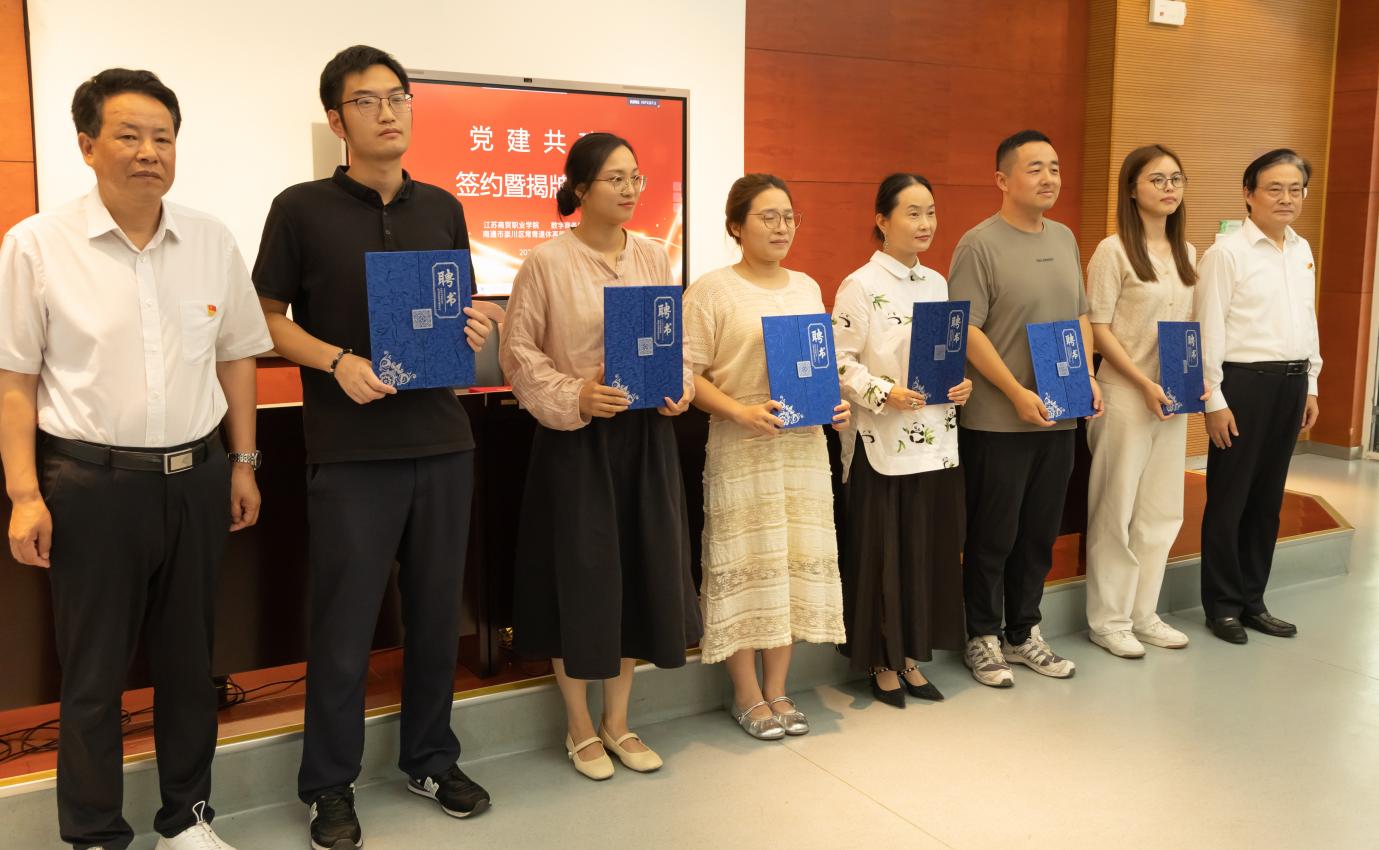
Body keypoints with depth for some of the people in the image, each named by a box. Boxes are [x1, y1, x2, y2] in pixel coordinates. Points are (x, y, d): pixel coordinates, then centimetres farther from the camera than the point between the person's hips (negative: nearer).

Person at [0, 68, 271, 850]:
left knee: (189, 659, 15)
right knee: (95, 671, 10)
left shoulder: (213, 241, 3)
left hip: (196, 477, 3)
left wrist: (243, 463, 9)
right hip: (91, 483, -3)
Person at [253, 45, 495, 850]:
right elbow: (268, 320, 0)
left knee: (438, 610, 12)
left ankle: (432, 758, 29)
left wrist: (473, 326, -5)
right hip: (352, 449, -4)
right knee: (345, 622, 3)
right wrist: (337, 361, -17)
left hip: (443, 440, 4)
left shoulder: (443, 209, 9)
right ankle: (331, 785, 20)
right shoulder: (301, 209, -3)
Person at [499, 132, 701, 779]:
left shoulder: (653, 258, 8)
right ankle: (579, 727, 22)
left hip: (646, 435, 5)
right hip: (576, 440, -4)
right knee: (579, 575, 2)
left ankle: (617, 720, 27)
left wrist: (679, 388, -5)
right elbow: (518, 350, -6)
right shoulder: (547, 262, -6)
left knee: (639, 571, 9)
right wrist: (575, 397, -17)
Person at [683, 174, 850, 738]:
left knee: (796, 561, 8)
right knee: (745, 564, 0)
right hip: (741, 452, -5)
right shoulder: (711, 290, -5)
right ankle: (747, 695, 16)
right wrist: (740, 411, -21)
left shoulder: (807, 288, 13)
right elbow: (687, 373, -9)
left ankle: (777, 689, 23)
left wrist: (835, 401, 0)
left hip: (805, 445, 5)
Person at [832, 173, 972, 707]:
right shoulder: (860, 286, -9)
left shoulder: (937, 283, 11)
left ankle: (912, 657, 25)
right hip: (882, 443, -6)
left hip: (935, 439, 6)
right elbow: (840, 364, -12)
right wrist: (884, 393, -24)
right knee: (882, 553, 2)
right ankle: (882, 662, 17)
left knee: (930, 549, 10)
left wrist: (961, 384, -1)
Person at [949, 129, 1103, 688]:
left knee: (1039, 533, 14)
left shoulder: (1065, 239, 12)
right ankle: (982, 639, 19)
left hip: (1059, 415, 7)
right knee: (993, 537, 4)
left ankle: (1023, 632, 29)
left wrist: (1086, 375, 4)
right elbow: (966, 331, -15)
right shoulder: (980, 244, -10)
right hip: (998, 420, -6)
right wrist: (1018, 395, -18)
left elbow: (1080, 315, 19)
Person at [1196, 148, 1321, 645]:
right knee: (1229, 497, 2)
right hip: (1244, 381, -7)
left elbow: (1308, 321, 18)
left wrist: (1310, 385, 15)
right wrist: (1214, 400, -14)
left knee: (1268, 497, 12)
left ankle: (1252, 600, 24)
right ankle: (1222, 605, 14)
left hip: (1291, 382, 7)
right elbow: (1210, 331, -12)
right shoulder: (1226, 253, -10)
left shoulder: (1302, 251, 12)